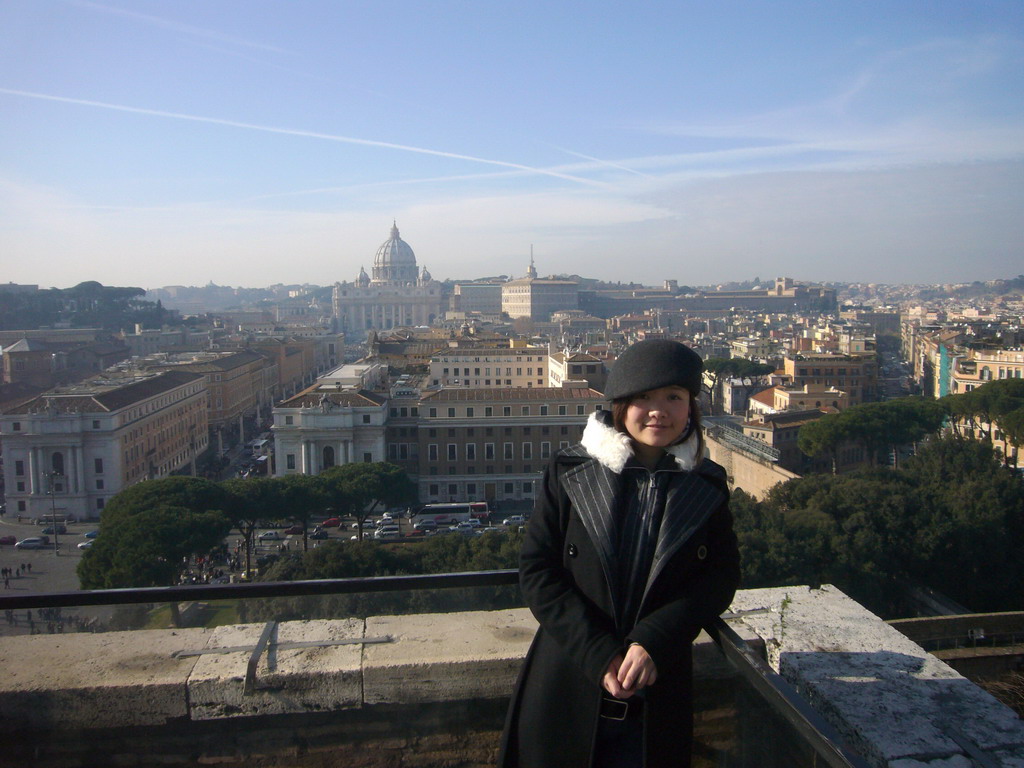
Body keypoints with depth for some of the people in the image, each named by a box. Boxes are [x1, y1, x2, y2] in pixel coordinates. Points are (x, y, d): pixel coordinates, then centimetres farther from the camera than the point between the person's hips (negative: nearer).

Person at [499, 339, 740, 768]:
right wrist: (599, 654, -17)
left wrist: (654, 642, -17)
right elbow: (537, 570, -8)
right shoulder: (569, 473, -6)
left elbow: (722, 577, -3)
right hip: (567, 685, -1)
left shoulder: (706, 486, 0)